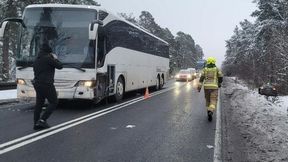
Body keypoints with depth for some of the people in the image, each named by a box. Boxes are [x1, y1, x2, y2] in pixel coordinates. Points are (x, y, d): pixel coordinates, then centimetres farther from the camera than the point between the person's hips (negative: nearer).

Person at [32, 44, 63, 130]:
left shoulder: (36, 60, 16)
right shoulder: (48, 58, -11)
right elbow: (60, 66, -5)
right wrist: (55, 59, 9)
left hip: (37, 83, 9)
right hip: (46, 84, -9)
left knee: (39, 103, 11)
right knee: (53, 102, 0)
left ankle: (36, 124, 11)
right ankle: (42, 120, -9)